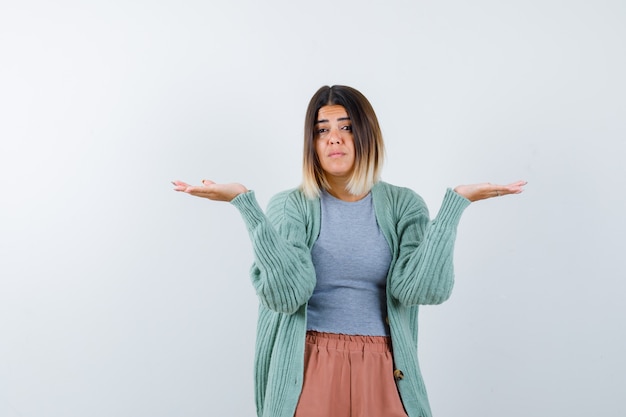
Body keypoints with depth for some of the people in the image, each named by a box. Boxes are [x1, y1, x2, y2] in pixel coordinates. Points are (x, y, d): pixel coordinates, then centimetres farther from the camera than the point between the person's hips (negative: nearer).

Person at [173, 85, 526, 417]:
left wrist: (457, 202, -16)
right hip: (309, 370, -1)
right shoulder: (290, 207, -4)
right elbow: (286, 291, -19)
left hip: (384, 372, 1)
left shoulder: (403, 206, -1)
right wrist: (245, 202, -22)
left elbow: (423, 288, -15)